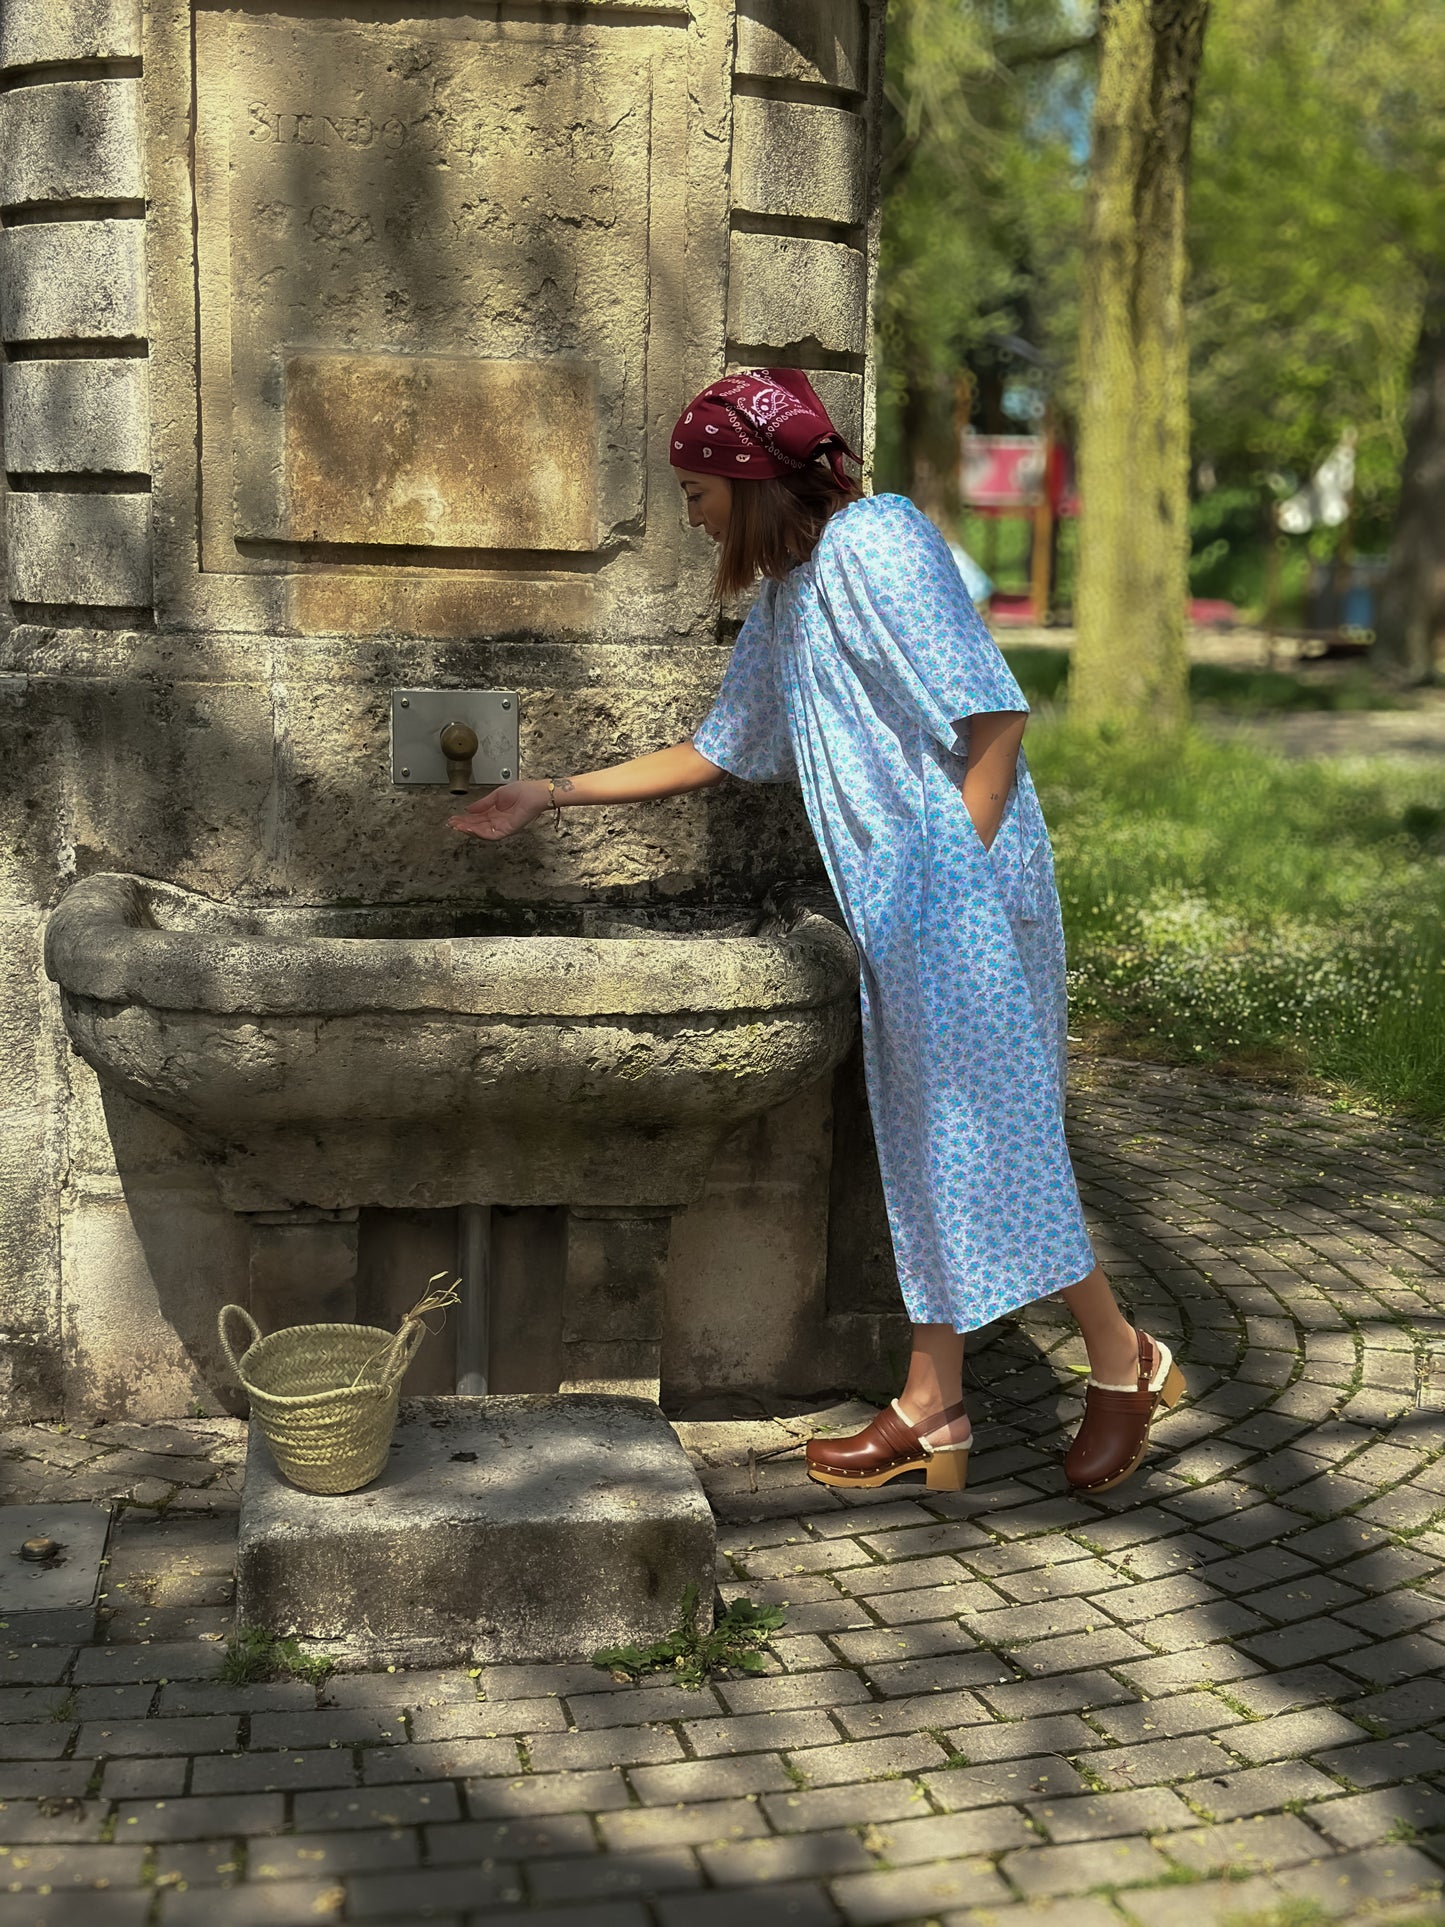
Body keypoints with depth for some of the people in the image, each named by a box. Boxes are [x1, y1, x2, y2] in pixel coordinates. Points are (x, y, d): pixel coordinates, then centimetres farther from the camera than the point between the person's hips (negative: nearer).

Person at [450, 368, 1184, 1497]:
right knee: (928, 1148, 10)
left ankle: (1124, 1360, 12)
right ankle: (933, 1411, 17)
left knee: (987, 1135, -4)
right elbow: (718, 751, 27)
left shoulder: (873, 544, -10)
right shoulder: (784, 600, 19)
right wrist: (557, 795, 26)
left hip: (961, 890, -9)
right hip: (897, 908, 9)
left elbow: (996, 714, -16)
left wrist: (952, 875, -17)